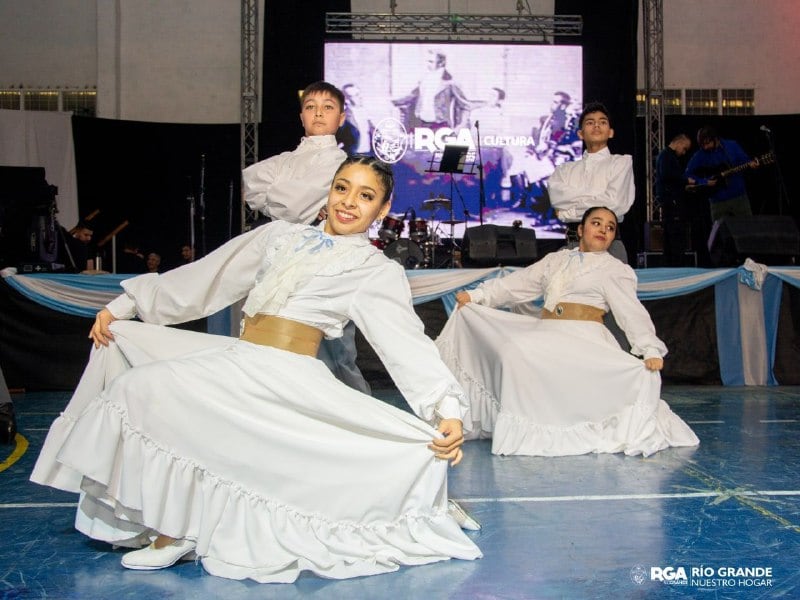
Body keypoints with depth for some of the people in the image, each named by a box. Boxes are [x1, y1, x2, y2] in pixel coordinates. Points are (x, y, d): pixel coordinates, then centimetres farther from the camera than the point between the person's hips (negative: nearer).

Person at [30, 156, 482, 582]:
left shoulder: (378, 270, 6)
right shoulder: (280, 235, 21)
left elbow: (409, 342, -7)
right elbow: (205, 279, 22)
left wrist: (448, 408, -22)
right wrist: (124, 305, 21)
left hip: (285, 378, -7)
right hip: (232, 360, 7)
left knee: (152, 388, -21)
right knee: (124, 341, -4)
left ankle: (173, 536, -5)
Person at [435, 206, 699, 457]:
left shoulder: (616, 270, 8)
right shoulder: (556, 259, 23)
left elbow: (632, 312, -4)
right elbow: (518, 283, 19)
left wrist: (651, 350, -20)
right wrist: (476, 295, 11)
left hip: (582, 338, -5)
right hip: (544, 333, 5)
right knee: (512, 353, -19)